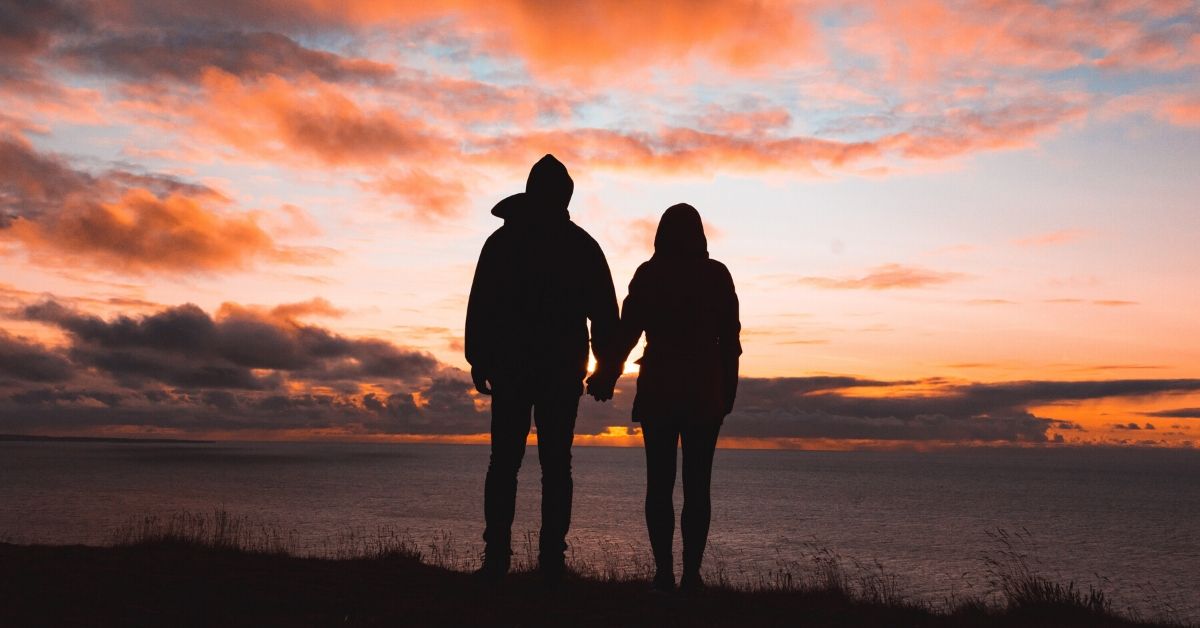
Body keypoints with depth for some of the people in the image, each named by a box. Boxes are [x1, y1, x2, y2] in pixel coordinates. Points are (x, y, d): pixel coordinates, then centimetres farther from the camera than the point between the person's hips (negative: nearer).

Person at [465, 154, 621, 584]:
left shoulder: (502, 241, 3)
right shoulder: (582, 245, 3)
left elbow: (480, 307, -1)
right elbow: (605, 311, 2)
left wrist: (479, 361, 4)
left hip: (511, 367, 0)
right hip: (563, 370, 0)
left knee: (504, 462, 4)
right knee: (556, 465, 3)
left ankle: (497, 557, -1)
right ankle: (552, 560, 0)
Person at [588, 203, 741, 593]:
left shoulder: (648, 275, 0)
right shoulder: (717, 275, 3)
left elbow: (627, 331, -2)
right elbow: (730, 337, 2)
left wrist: (606, 377, 9)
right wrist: (728, 390, 8)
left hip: (658, 390, 0)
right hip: (705, 392, 1)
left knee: (660, 483, 5)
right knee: (697, 485, 3)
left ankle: (664, 572, 2)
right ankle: (691, 573, 0)